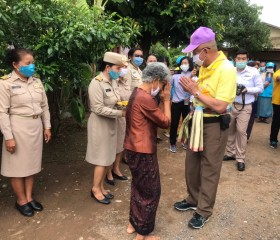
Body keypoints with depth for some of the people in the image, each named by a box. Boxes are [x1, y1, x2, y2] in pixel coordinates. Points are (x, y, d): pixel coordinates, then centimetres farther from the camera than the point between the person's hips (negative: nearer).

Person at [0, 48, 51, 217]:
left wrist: (47, 127, 9)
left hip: (36, 127, 6)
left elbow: (45, 106, 11)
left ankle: (29, 197, 31)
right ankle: (21, 201, 25)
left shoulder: (37, 82, 6)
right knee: (18, 165, 7)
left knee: (33, 163, 14)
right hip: (18, 127, -5)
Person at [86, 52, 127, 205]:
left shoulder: (113, 81, 3)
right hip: (100, 124, -8)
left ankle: (101, 186, 31)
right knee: (102, 159, 3)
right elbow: (99, 109, -24)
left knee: (108, 158, 15)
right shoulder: (96, 83, -20)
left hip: (111, 123, 8)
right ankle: (95, 189, 22)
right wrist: (120, 113, -22)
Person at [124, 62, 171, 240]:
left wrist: (162, 99, 3)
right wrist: (167, 99, -7)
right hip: (143, 152, -10)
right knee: (150, 192, 5)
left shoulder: (137, 94, 10)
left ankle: (133, 223, 36)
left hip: (135, 149, 10)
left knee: (139, 187, 22)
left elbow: (153, 119, 11)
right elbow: (165, 122, -15)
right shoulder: (145, 99, -22)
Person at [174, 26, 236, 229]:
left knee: (209, 170, 6)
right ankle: (193, 200, 38)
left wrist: (195, 91, -21)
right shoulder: (204, 66, 6)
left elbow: (220, 106, -27)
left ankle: (204, 211, 24)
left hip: (214, 125, -8)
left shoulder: (226, 69, -20)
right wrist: (192, 88, 1)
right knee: (192, 165, 18)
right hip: (198, 121, 8)